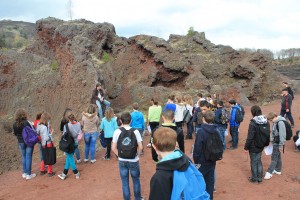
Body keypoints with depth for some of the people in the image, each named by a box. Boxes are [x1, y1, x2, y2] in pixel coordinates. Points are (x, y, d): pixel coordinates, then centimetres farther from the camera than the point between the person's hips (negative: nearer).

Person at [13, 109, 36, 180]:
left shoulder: (15, 124, -5)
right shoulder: (26, 123, -21)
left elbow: (15, 134, 5)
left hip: (21, 142, 5)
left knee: (24, 157, 19)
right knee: (28, 157, 4)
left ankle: (24, 173, 27)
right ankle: (28, 174, 12)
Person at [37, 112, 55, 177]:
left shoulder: (39, 125, -3)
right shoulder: (45, 127, -28)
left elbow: (37, 133, 2)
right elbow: (46, 138, -28)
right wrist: (51, 134, -11)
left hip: (43, 144, 8)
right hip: (48, 144, -8)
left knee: (44, 157, 23)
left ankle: (42, 170, 36)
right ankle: (50, 172, 20)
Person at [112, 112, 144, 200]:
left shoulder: (117, 131, -10)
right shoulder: (135, 131, -10)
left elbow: (113, 148, -8)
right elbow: (140, 147, -10)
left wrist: (120, 156, 6)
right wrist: (136, 155, 5)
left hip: (122, 161, 0)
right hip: (134, 161, 0)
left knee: (125, 181, 14)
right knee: (136, 180, 19)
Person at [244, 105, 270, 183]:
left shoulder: (253, 123, -23)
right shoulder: (266, 122, -3)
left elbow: (250, 137, -20)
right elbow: (268, 134, 8)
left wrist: (246, 147, -9)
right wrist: (266, 143, 20)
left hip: (254, 147, -6)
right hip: (261, 146, 6)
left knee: (254, 162, 10)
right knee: (259, 161, 20)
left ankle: (254, 178, 23)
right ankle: (260, 178, 29)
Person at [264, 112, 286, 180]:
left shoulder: (281, 123, -22)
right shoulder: (275, 123, 8)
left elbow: (282, 135, -22)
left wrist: (281, 145, -20)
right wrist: (271, 140, 17)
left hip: (278, 144, -9)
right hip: (275, 143, 9)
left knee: (274, 158, -4)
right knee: (277, 157, 19)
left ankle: (269, 172, 0)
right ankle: (278, 170, 32)